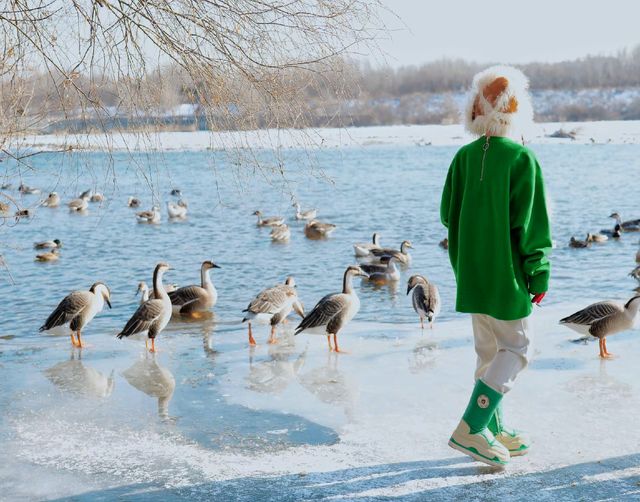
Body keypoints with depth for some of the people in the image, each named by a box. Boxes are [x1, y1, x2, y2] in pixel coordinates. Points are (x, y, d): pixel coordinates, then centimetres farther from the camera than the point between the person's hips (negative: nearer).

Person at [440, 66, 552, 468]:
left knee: (489, 351, 15)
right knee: (516, 348, 4)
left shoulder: (464, 157, 0)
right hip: (508, 274, -6)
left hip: (471, 273, 6)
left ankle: (494, 431, 23)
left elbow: (448, 214, 4)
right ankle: (472, 429, -5)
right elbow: (532, 223, -14)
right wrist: (539, 275, -6)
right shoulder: (522, 159, -16)